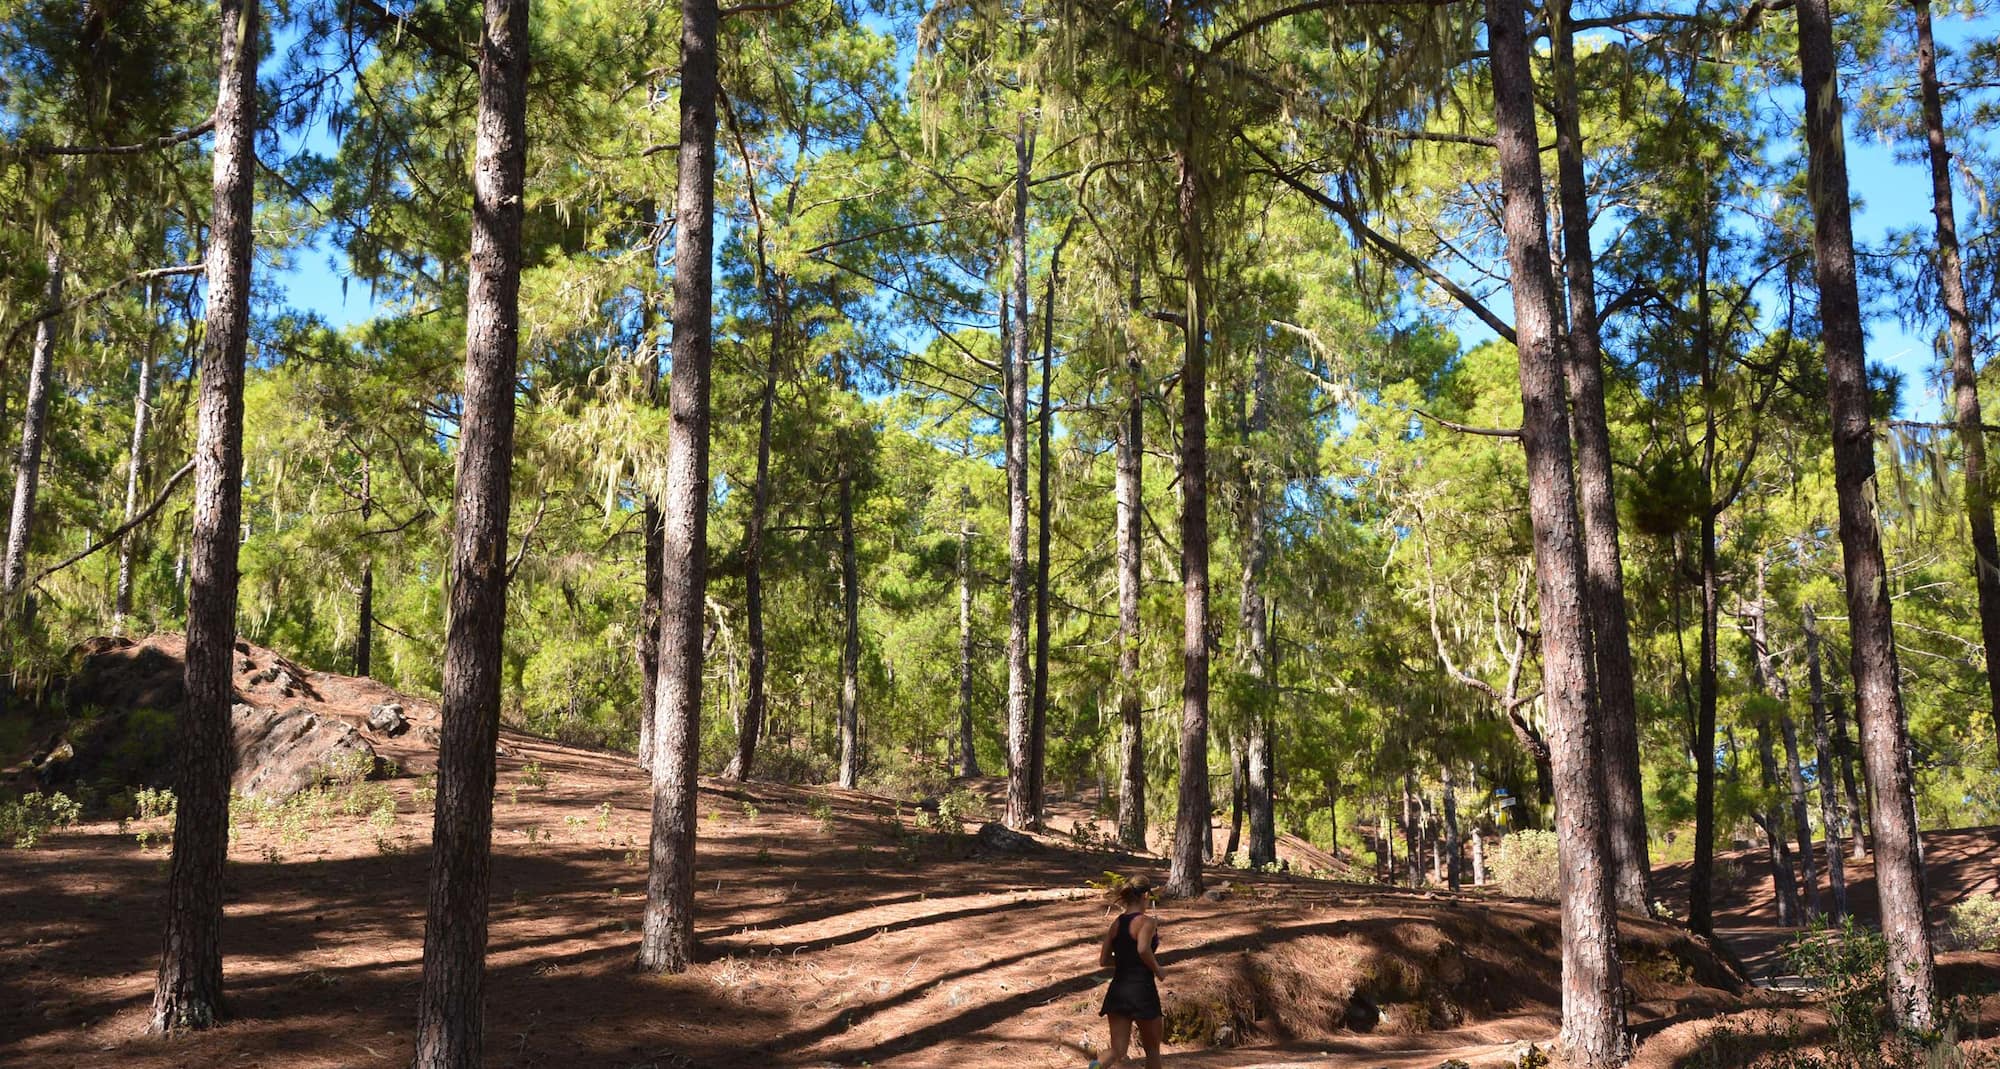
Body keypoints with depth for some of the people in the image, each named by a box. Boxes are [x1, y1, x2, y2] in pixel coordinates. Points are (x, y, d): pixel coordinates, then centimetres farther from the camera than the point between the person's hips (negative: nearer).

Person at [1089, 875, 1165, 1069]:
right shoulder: (1147, 922, -10)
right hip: (1142, 990, -5)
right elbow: (1143, 949, -29)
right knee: (1152, 1050, 16)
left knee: (1118, 1053, 3)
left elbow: (1103, 960, 10)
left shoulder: (1116, 923, 8)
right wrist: (1157, 970, -13)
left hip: (1117, 991, 5)